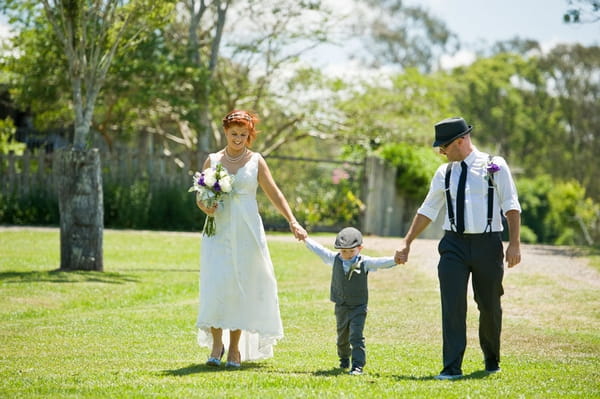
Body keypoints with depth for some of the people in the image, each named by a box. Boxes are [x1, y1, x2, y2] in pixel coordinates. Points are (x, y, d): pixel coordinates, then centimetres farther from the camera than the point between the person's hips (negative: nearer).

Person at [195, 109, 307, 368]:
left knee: (241, 287, 0)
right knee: (215, 286, -10)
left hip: (247, 233, -1)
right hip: (218, 231, 1)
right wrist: (206, 208, -11)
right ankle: (216, 344, -3)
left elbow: (274, 194, 4)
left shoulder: (256, 161, 5)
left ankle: (235, 348, 7)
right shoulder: (213, 160, 8)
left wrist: (293, 222, -5)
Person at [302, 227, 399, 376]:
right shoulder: (334, 259, -3)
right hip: (341, 307, 4)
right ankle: (344, 359, 43)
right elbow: (319, 250, 6)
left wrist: (396, 259, -35)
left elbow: (381, 262, -19)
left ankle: (358, 365, -15)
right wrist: (305, 239, 10)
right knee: (342, 336, 18)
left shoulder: (365, 262, -10)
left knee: (356, 336, -14)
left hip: (358, 307, -4)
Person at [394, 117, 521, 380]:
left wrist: (514, 243, -11)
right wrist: (407, 244, 17)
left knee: (490, 306, 9)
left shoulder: (495, 166, -2)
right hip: (454, 244, 2)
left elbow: (511, 207, -3)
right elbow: (427, 210, 17)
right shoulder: (444, 173, 9)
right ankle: (452, 368, -8)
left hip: (488, 243, -2)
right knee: (452, 306, -9)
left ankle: (491, 360, 31)